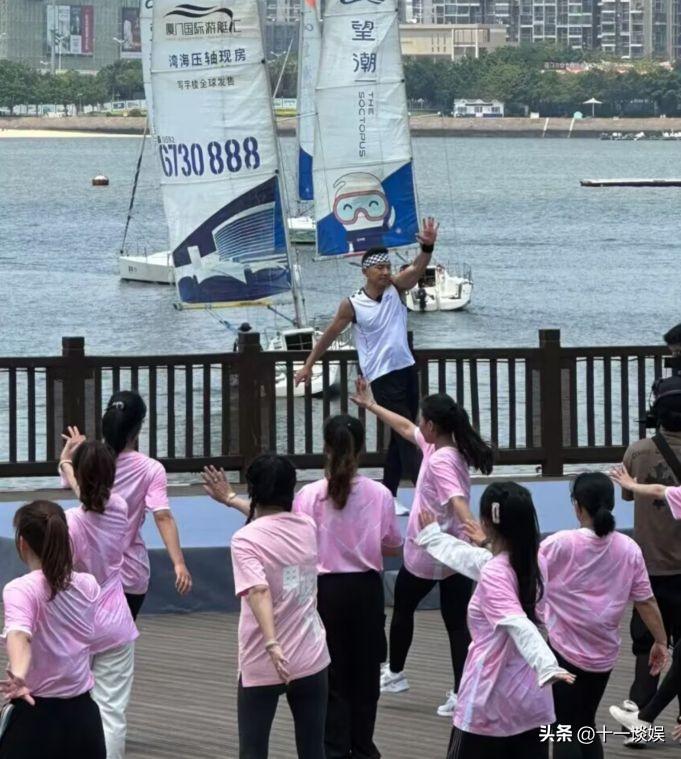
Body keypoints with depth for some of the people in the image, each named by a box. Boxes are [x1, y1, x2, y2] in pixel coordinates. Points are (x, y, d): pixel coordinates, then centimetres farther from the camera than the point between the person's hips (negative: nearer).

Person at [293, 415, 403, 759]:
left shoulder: (308, 496, -12)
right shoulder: (379, 495, -8)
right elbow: (392, 546, 3)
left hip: (325, 589, -1)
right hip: (365, 589, 1)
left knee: (333, 674, 9)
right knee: (364, 671, 15)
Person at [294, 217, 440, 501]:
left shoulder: (395, 288, 0)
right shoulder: (352, 305, -10)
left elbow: (418, 269, -18)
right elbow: (330, 334, 1)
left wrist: (428, 246, -38)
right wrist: (308, 365, 5)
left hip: (407, 370, 6)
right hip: (382, 378, -6)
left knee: (400, 438, 12)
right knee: (406, 436, -12)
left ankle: (387, 495, 22)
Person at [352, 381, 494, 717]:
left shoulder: (440, 461, -23)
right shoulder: (453, 450, 3)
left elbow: (457, 500, -42)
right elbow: (405, 427, 18)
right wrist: (371, 406, 28)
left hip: (424, 555, -7)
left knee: (403, 610, 19)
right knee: (456, 624, 5)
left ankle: (395, 674, 37)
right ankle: (461, 693, 1)